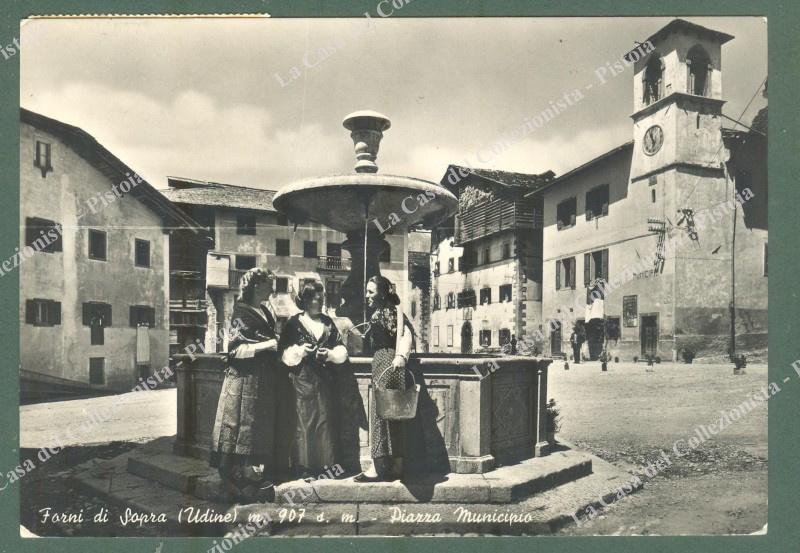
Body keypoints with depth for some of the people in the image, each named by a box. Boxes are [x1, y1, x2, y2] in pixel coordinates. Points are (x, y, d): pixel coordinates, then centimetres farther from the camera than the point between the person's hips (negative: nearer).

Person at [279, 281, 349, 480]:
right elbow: (285, 353, 0)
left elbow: (341, 350, 11)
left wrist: (330, 354, -8)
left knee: (326, 420, 5)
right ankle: (303, 468, 5)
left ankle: (326, 464, 14)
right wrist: (300, 351, -16)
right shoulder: (294, 323, 1)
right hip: (302, 379, -3)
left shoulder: (328, 322, 11)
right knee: (304, 422, -3)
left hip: (325, 379, 4)